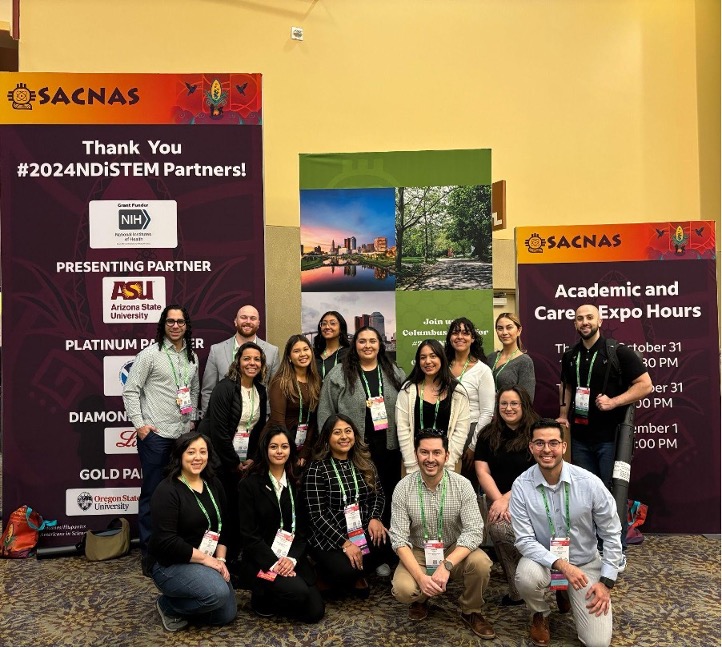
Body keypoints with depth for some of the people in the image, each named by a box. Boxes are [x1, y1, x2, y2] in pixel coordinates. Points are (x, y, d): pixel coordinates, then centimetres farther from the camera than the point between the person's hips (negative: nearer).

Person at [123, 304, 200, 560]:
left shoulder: (192, 357, 10)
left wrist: (192, 419, 13)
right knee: (152, 493, 3)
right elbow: (130, 390, -7)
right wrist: (139, 423, -11)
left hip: (184, 434, 5)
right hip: (155, 434, -5)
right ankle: (149, 553, 15)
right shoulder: (150, 354, -7)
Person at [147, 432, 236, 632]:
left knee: (226, 614, 3)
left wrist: (220, 559, -4)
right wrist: (205, 558, -22)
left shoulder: (213, 484, 3)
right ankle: (168, 605, -2)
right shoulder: (167, 491, -19)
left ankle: (182, 602, 24)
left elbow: (223, 525, 10)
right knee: (218, 593, -29)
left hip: (207, 561, 7)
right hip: (170, 563, -7)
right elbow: (166, 542, -25)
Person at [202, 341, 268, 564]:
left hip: (243, 463, 6)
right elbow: (219, 431, -18)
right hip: (220, 460, -6)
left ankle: (234, 560, 21)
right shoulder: (225, 388, -14)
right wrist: (234, 464, -13)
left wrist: (252, 459, 2)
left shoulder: (261, 391, 7)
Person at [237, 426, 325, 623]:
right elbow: (248, 534, -10)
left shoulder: (296, 484, 7)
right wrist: (274, 563, -18)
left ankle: (274, 597, 19)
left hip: (293, 558, 5)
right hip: (260, 560, -5)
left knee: (315, 612, -7)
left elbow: (303, 528, 5)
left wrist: (292, 558, -12)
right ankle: (262, 599, 3)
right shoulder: (249, 484, -7)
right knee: (299, 592, -28)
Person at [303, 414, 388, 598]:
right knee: (345, 571, -31)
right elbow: (317, 515, -13)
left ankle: (357, 576, 4)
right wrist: (345, 543, -19)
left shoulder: (365, 463, 8)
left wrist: (374, 518, -9)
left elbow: (378, 494, 12)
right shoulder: (317, 469, -9)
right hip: (329, 537, -5)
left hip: (363, 532, 5)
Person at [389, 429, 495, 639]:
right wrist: (420, 576, -29)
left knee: (480, 562, -30)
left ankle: (471, 612, 2)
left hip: (455, 551, 1)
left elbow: (474, 531, -20)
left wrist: (446, 565, -34)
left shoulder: (462, 485, -14)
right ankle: (421, 599, 11)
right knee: (402, 589, -29)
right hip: (418, 553, 0)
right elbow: (399, 539, -15)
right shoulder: (403, 488, -14)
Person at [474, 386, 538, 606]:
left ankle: (518, 590, -6)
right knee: (498, 528, -27)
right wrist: (498, 499, -12)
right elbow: (482, 472, 2)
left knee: (501, 529, -30)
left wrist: (507, 498, -14)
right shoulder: (488, 434, 6)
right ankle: (517, 589, -5)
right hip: (498, 497, 3)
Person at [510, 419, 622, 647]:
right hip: (543, 559, -1)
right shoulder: (521, 486, -18)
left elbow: (612, 534, -5)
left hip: (585, 562, 1)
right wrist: (561, 564, -30)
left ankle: (569, 594, 27)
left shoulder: (589, 483, -17)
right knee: (526, 576, -36)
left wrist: (606, 581, -7)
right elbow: (525, 541, -16)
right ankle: (540, 615, 3)